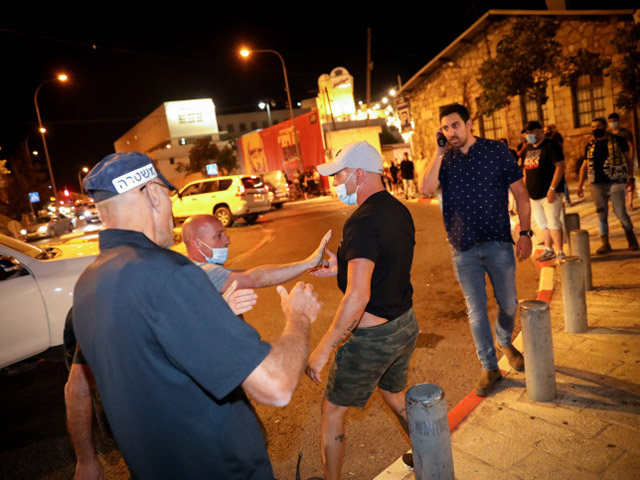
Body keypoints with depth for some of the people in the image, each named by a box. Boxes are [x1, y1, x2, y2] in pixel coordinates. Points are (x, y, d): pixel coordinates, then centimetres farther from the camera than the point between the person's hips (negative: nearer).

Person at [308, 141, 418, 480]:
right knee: (394, 395, 31)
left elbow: (358, 296, -30)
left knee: (333, 410, 12)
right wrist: (343, 267, 13)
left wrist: (323, 349, -25)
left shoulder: (363, 222, -24)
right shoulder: (399, 211, 4)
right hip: (405, 325, 9)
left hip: (372, 337, -9)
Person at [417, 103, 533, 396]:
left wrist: (525, 232, -4)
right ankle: (489, 368, 23)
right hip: (463, 249, 1)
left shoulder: (497, 151, 0)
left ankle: (504, 342, 44)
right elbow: (426, 188, -16)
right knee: (476, 311, 7)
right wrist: (439, 152, -17)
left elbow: (520, 193, 2)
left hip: (498, 243, 0)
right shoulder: (443, 159, 3)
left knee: (508, 304, 12)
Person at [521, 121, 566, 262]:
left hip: (549, 193, -7)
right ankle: (548, 250, 25)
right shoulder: (529, 148, 14)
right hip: (534, 194, 8)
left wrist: (552, 189, -22)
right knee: (543, 224, 14)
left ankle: (559, 253, 0)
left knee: (553, 223, -8)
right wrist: (525, 188, 14)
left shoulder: (551, 146, -9)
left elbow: (560, 166, -16)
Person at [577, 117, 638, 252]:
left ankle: (630, 236, 22)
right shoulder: (590, 145, 11)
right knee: (601, 214, 3)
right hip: (597, 185, 3)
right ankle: (605, 244, 10)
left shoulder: (618, 141, 3)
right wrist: (580, 185, 10)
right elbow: (584, 166, 15)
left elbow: (628, 159, 8)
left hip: (615, 182, -3)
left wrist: (631, 176, 1)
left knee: (620, 212, -4)